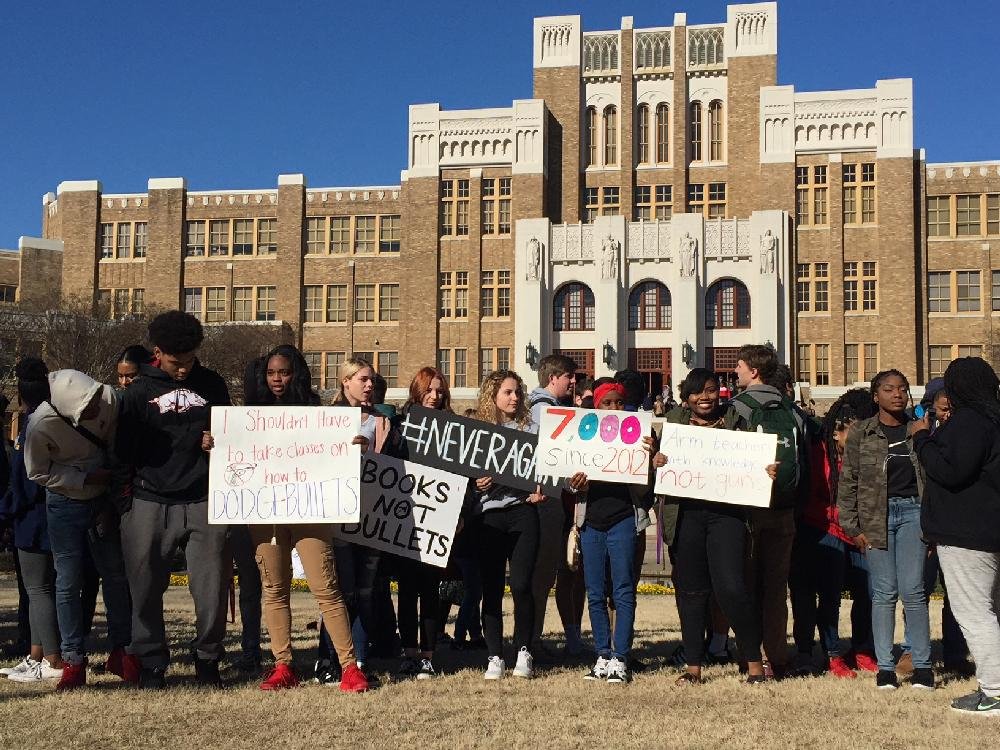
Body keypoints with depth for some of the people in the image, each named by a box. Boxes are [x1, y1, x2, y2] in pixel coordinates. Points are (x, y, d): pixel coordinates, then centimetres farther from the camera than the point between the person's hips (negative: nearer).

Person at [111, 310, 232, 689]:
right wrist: (123, 501, -1)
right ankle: (151, 664, 16)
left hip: (204, 503, 1)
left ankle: (207, 659, 16)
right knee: (147, 591, 3)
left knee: (212, 588, 0)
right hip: (150, 505, -1)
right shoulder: (139, 392, 5)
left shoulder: (212, 384, 11)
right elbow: (123, 451, 5)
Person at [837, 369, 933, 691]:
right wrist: (852, 527, -3)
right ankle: (885, 667, 8)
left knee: (912, 590, -4)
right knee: (884, 593, 2)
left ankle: (922, 664, 6)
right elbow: (848, 481, 2)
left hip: (913, 511, 1)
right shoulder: (861, 433, 3)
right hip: (876, 515, -1)